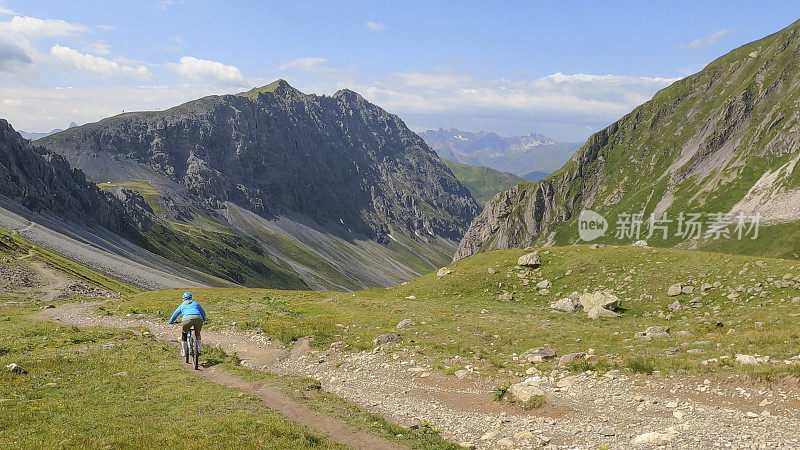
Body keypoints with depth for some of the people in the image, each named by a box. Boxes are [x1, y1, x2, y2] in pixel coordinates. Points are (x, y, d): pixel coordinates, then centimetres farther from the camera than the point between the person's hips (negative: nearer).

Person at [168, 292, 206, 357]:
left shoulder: (181, 305, 29)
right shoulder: (196, 303, 31)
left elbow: (175, 314, 39)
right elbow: (203, 313, 40)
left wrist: (171, 321, 57)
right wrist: (203, 319, 61)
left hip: (187, 319, -1)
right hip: (198, 318, 2)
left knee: (183, 334, 25)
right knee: (197, 334, 29)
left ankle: (184, 352, 24)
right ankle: (198, 350, 21)